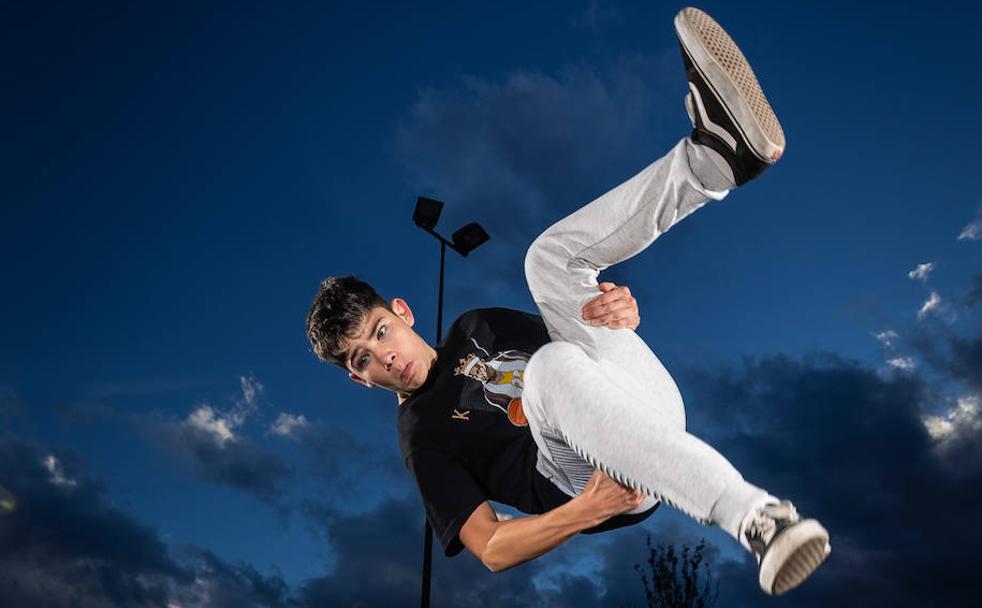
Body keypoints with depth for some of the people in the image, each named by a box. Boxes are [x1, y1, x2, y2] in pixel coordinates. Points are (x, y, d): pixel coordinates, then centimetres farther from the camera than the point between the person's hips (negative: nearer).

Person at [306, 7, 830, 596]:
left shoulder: (474, 325, 23)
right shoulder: (423, 436, 7)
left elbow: (583, 329, 23)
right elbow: (490, 548, -3)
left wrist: (619, 312, -5)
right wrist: (584, 513, -23)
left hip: (649, 399, 6)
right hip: (612, 481, -6)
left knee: (552, 256, -3)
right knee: (552, 363, -39)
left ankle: (716, 154, -23)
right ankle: (756, 519, -52)